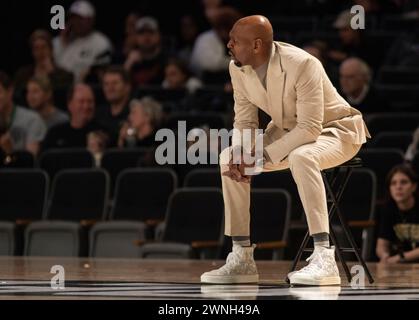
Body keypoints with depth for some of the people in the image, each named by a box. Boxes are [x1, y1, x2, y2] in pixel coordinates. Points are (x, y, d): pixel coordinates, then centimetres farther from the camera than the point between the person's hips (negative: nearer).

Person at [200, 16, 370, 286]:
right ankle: (242, 258, -6)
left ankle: (324, 257, -39)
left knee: (301, 157, -40)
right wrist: (239, 153, -21)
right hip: (287, 130, 8)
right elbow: (245, 121, 0)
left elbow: (310, 129, -30)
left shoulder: (302, 65, -30)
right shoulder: (238, 68, -9)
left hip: (334, 130, -7)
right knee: (228, 158, -9)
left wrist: (264, 156, -31)